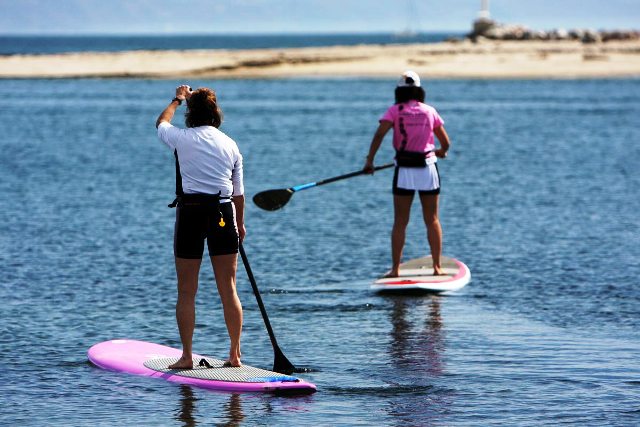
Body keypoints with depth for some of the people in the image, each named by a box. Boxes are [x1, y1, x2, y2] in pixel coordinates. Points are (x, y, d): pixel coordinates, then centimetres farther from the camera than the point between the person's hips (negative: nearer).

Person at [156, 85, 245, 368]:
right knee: (228, 289, 8)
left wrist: (178, 100, 39)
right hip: (223, 214, 3)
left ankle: (186, 356, 5)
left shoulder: (182, 139, -3)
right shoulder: (230, 144, 6)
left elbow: (161, 123, 22)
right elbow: (238, 192, 11)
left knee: (186, 292, 5)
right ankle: (235, 354, 10)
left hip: (191, 211, -3)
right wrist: (240, 223, 25)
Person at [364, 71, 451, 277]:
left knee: (400, 222, 3)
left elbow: (380, 134, -15)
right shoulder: (430, 111, 5)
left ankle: (395, 269, -1)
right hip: (428, 168, 1)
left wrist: (369, 160, -17)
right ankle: (437, 266, 9)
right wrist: (441, 152, 31)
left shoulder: (395, 110, -1)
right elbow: (446, 143, 10)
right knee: (432, 220, 10)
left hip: (404, 170, -1)